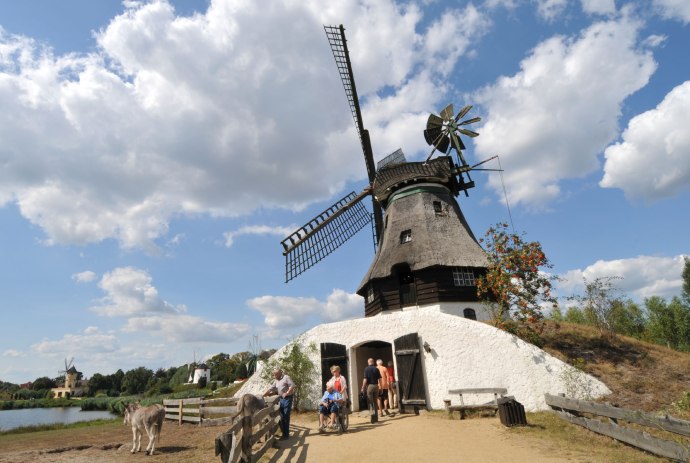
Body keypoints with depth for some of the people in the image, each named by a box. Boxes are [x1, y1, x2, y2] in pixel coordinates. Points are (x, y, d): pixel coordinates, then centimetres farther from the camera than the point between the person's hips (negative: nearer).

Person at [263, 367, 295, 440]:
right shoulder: (276, 381, 13)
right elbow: (271, 388, 14)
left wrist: (286, 393, -18)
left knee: (286, 416, -5)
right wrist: (263, 395, 9)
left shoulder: (286, 377, -10)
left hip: (287, 398, -8)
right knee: (282, 416, 11)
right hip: (281, 399, 8)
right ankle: (284, 432, 21)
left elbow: (292, 386, -17)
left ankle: (286, 434, 2)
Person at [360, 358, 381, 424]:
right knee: (375, 402, 15)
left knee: (370, 402, 1)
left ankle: (372, 413, -23)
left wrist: (363, 388, -6)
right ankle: (376, 417, 19)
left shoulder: (366, 369, -6)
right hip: (376, 386, 4)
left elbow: (365, 379, -12)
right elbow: (379, 379, 2)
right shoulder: (376, 369, 4)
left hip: (369, 386, -4)